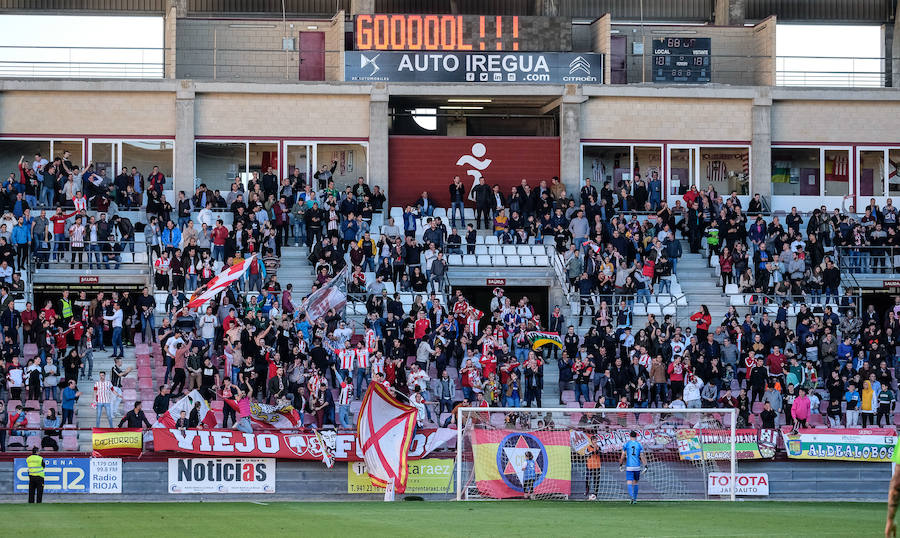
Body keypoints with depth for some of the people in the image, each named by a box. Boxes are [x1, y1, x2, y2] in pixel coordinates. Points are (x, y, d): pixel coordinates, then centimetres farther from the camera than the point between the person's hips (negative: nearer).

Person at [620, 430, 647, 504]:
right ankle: (635, 499, 20)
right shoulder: (639, 445, 4)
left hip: (629, 467, -2)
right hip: (637, 467, 2)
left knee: (629, 483, -5)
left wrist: (620, 465, 13)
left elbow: (623, 456, 3)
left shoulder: (626, 444, 1)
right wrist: (645, 466, 0)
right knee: (635, 483, 16)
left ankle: (632, 497, -27)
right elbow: (642, 456, -2)